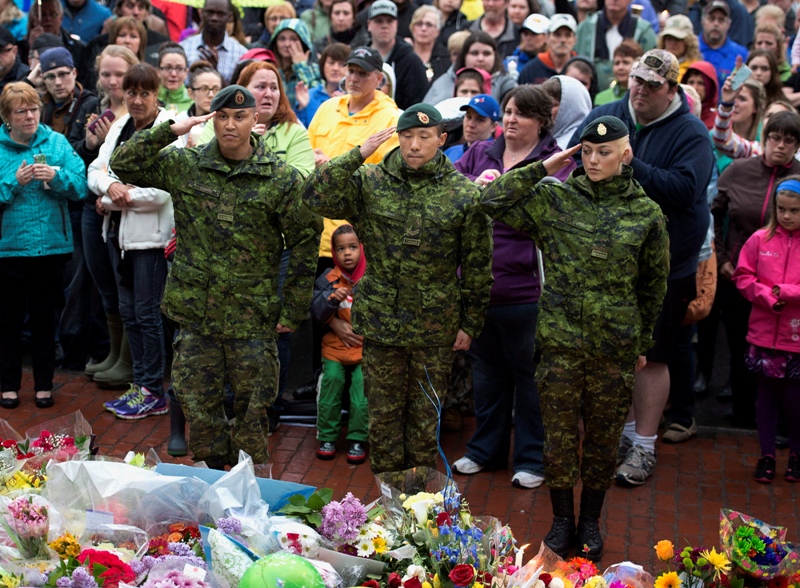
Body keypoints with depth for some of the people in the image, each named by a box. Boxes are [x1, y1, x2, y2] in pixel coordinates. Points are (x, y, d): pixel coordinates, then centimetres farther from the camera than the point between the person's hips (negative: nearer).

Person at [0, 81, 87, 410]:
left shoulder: (57, 143, 0)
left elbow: (81, 187, -5)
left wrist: (56, 176, -21)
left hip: (51, 245, 1)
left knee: (45, 318, 11)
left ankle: (44, 384, 22)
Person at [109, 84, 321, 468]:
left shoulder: (281, 178, -4)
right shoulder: (184, 165, 3)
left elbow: (304, 244, 0)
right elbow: (124, 164, 2)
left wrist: (293, 311, -2)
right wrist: (171, 131, -8)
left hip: (253, 317, -2)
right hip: (195, 311, 2)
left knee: (252, 408, 6)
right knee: (197, 405, 7)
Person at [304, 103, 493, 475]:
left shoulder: (464, 194, -3)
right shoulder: (370, 182, -1)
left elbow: (477, 267, 2)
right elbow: (317, 197, -14)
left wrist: (470, 324, 2)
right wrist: (358, 155, -16)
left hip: (435, 329, -1)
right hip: (381, 322, 1)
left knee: (425, 417, 10)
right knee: (383, 415, 8)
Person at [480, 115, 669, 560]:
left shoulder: (647, 213, 1)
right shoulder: (555, 199, 0)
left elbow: (655, 284, 9)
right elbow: (493, 200, -6)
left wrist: (644, 343, 12)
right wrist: (543, 169, -6)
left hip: (616, 345, 0)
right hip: (561, 340, 0)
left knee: (603, 437, 10)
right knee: (560, 434, 6)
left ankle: (591, 522, 27)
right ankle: (563, 520, 22)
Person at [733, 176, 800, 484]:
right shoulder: (760, 240, 1)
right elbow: (743, 276, 1)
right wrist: (768, 297, -13)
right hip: (764, 333, 2)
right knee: (766, 393, 12)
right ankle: (767, 455, 24)